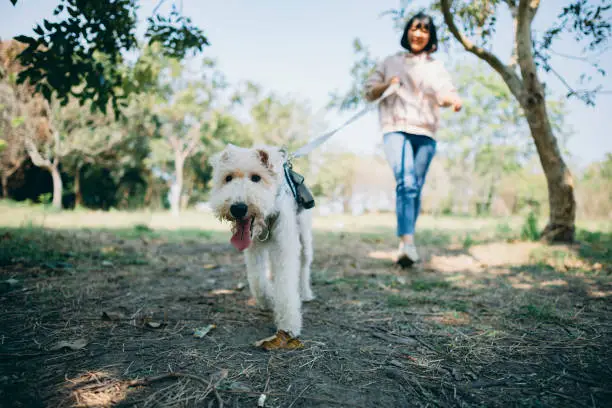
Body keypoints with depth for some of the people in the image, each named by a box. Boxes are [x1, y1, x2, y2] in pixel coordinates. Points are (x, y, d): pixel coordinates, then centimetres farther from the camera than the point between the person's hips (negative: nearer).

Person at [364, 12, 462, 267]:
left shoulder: (436, 67, 18)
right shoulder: (391, 62, 17)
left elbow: (445, 92, 2)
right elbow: (369, 92, 14)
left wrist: (454, 100, -21)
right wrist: (387, 85, -6)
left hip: (425, 133, 3)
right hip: (396, 128, -2)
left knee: (416, 188, 3)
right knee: (405, 182, -23)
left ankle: (406, 244, 14)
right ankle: (407, 243, -30)